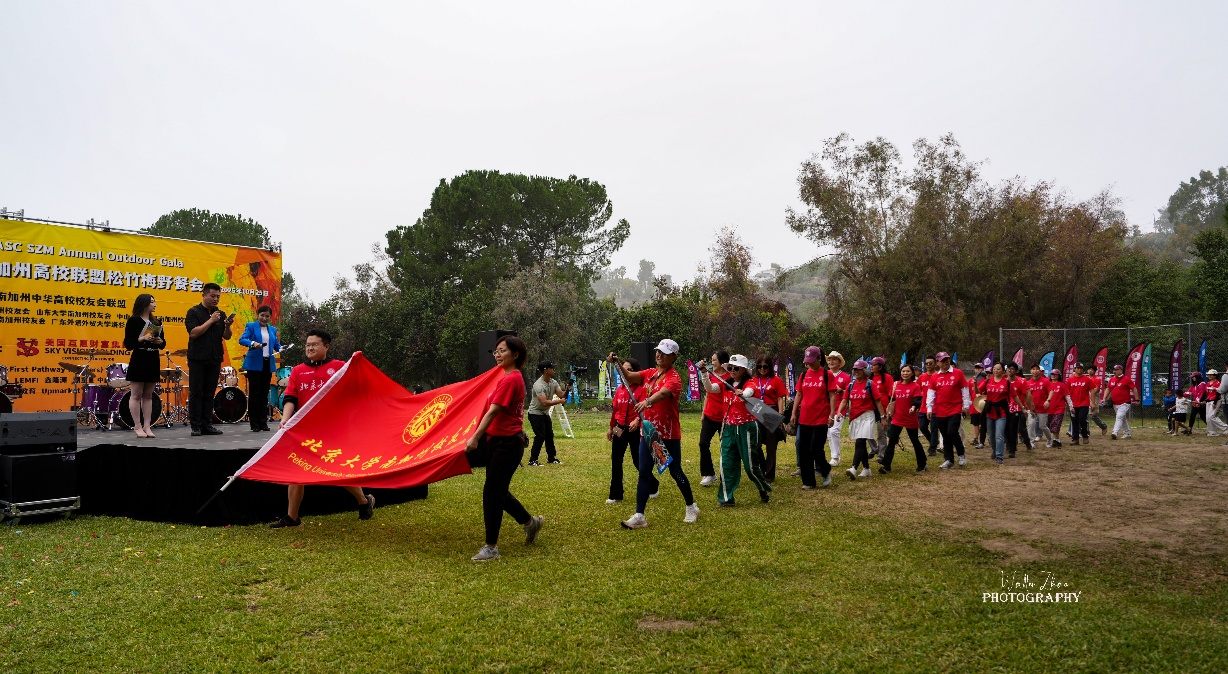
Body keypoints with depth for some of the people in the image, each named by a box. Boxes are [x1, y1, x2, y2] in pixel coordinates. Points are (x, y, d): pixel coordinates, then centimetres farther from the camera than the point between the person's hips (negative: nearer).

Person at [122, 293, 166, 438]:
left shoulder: (157, 322, 12)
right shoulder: (133, 321, -4)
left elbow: (163, 344, 15)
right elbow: (128, 344, -9)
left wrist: (160, 341, -7)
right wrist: (142, 338, -22)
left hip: (153, 361, 5)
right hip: (138, 361, -5)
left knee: (148, 395, 8)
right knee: (136, 395, 0)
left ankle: (147, 426, 11)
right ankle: (137, 427, 3)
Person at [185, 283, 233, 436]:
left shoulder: (220, 315, 12)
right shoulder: (194, 312, -1)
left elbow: (227, 337, 8)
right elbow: (194, 333, -13)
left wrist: (227, 325, -11)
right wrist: (211, 321, -15)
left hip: (214, 360, 4)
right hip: (197, 360, -4)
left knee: (209, 394, 6)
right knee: (196, 393, -2)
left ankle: (207, 425, 9)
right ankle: (195, 426, 0)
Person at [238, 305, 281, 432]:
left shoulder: (272, 329, 16)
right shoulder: (251, 326, 1)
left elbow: (276, 344, 18)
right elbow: (242, 340, -11)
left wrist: (281, 349, -4)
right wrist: (252, 343, -30)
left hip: (268, 364, 5)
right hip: (254, 363, -4)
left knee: (264, 393, 8)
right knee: (254, 393, -3)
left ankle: (263, 422, 12)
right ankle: (254, 423, 2)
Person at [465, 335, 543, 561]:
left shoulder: (510, 379, -17)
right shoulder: (512, 377, 12)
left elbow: (493, 411, -23)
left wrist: (475, 437, -26)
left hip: (507, 443, -10)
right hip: (499, 441, 10)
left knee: (492, 492, -4)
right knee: (498, 491, 18)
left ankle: (491, 547, 4)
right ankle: (530, 522, 35)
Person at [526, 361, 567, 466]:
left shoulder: (553, 382, 1)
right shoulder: (539, 385, -26)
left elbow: (561, 394, -4)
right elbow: (544, 402, -34)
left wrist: (567, 390, -24)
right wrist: (560, 401, -32)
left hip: (545, 413, 9)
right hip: (535, 413, -9)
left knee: (550, 435, 12)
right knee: (540, 436, -13)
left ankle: (551, 458, 23)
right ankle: (532, 460, -8)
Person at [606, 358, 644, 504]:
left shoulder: (641, 388, -11)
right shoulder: (620, 388, 9)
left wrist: (637, 420, -39)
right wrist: (611, 427, 17)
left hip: (634, 430, -6)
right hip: (619, 429, 6)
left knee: (638, 461, 5)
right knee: (616, 461, 6)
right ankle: (616, 495, 13)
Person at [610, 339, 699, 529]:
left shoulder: (673, 377, -13)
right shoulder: (650, 373, 9)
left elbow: (663, 392, -34)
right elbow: (630, 376, -5)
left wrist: (647, 401, -53)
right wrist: (619, 363, -23)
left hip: (669, 434, -6)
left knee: (675, 471, 5)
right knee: (644, 473, 2)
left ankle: (691, 507, 27)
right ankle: (639, 516, 3)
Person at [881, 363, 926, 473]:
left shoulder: (915, 386, -6)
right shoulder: (895, 385, 5)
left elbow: (917, 400, -17)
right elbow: (891, 400, 14)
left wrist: (914, 407, -36)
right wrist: (889, 412, 11)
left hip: (911, 419, -3)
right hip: (897, 419, 3)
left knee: (915, 441, 10)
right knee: (891, 441, -5)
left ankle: (922, 465, 27)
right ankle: (886, 466, -7)